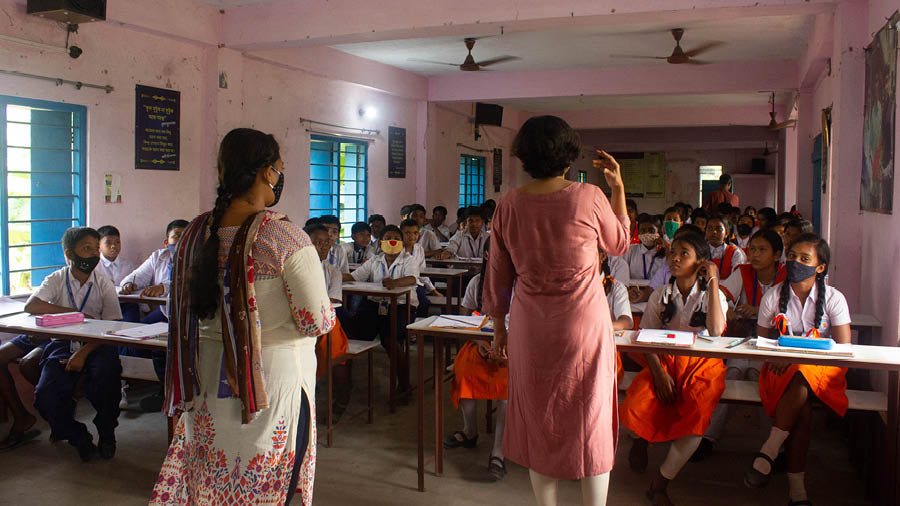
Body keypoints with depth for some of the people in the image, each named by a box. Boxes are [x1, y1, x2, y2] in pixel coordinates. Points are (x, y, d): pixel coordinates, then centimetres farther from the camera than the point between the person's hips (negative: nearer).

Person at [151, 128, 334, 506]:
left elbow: (187, 310, 11)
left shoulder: (196, 232, 1)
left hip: (207, 377, 6)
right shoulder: (285, 237, -18)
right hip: (273, 378, -6)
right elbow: (318, 322, -15)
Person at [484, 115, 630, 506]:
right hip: (584, 324, -2)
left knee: (538, 419, 15)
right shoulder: (589, 198, -11)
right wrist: (618, 188, 14)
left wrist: (499, 328, 15)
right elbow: (620, 244, 8)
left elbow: (497, 276, 3)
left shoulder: (508, 205, -4)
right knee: (589, 419, 10)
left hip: (530, 328, 3)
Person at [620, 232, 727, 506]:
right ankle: (641, 439, 12)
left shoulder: (712, 294, 2)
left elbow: (716, 331, -19)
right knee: (636, 405, -27)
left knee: (698, 414, -32)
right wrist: (659, 372, -16)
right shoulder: (661, 295, 7)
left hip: (702, 363, -1)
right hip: (665, 361, 2)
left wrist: (713, 283, -15)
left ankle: (660, 482, -16)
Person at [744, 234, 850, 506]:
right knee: (802, 407, -33)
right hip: (782, 369, 1)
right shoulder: (773, 296, 4)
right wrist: (777, 358, -16)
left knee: (801, 375, -38)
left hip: (821, 370, -1)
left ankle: (768, 452, -30)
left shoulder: (833, 298, 1)